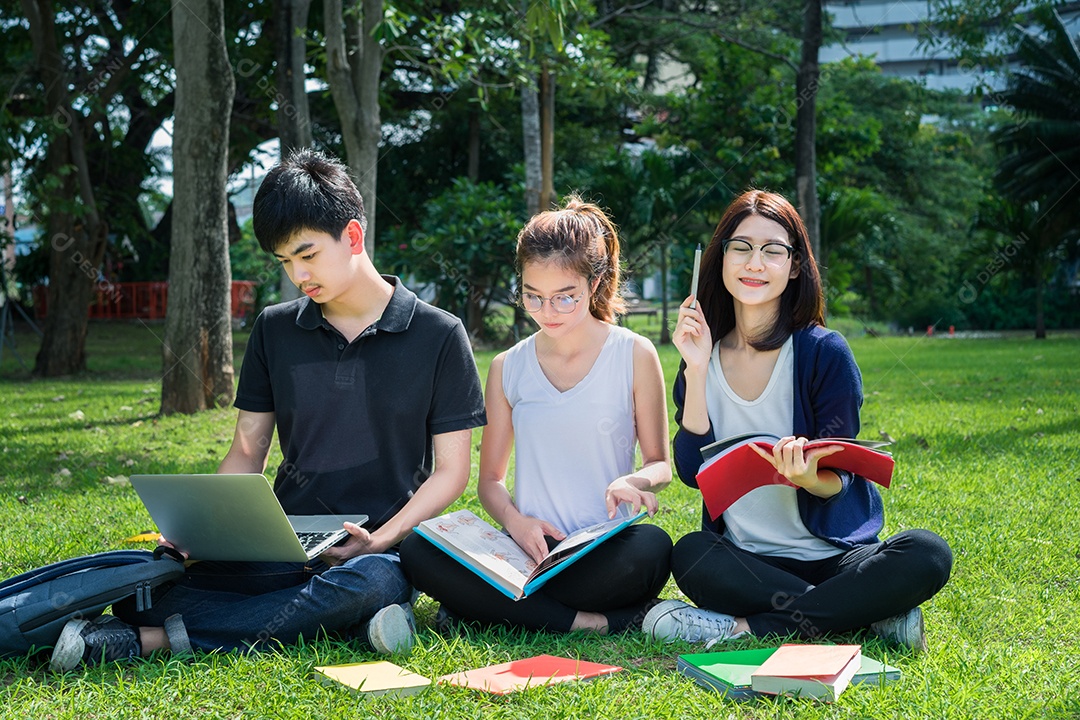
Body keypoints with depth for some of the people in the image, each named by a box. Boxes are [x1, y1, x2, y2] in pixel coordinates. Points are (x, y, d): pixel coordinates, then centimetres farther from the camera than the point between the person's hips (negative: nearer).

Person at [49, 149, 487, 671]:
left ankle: (155, 639, -29)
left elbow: (450, 472, -1)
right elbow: (247, 452, 13)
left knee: (370, 583, -40)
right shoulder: (275, 330, 11)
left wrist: (379, 541, -17)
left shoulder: (438, 335, -1)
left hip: (377, 552, -2)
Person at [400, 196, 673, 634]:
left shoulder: (634, 356, 3)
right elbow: (490, 478, 14)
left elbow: (660, 464, 9)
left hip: (604, 550, -3)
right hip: (532, 546, 3)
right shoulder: (507, 368, 11)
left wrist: (634, 482, -17)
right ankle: (596, 622, -27)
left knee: (651, 548, -39)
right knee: (417, 551, -25)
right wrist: (514, 520, -10)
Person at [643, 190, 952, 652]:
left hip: (833, 553, -1)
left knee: (927, 555, -29)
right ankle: (872, 613, -23)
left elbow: (839, 481, -7)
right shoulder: (703, 356, 3)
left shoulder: (824, 352, -7)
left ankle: (745, 627, -25)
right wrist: (695, 371, -12)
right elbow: (693, 470, -7)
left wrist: (807, 477, -31)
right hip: (746, 559, 2)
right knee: (689, 554, -31)